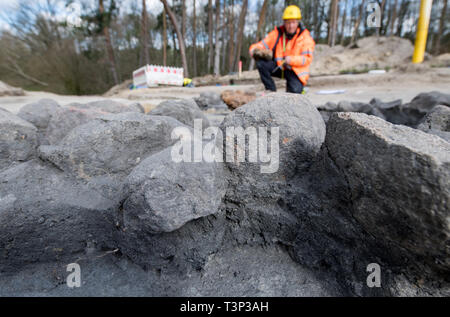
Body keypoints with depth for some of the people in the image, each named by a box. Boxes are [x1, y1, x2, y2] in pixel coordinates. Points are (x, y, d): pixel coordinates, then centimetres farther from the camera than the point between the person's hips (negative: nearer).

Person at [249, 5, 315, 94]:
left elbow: (307, 58, -15)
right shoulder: (277, 33, 0)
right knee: (261, 62, -22)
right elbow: (261, 45, -4)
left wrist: (292, 60, -33)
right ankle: (271, 89, -11)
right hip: (279, 67, 3)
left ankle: (299, 89, 11)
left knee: (294, 91, -30)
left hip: (296, 70, -3)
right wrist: (255, 50, -28)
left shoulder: (305, 36, -7)